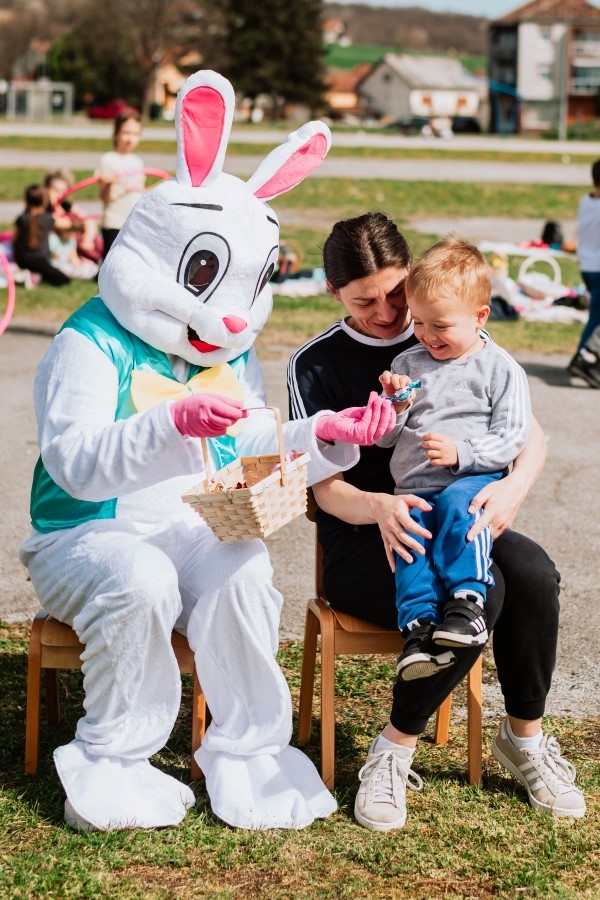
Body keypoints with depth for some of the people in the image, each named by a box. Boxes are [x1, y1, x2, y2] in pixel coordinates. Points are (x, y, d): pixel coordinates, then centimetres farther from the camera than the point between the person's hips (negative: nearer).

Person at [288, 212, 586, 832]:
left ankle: (524, 739, -7)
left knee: (533, 572, -31)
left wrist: (515, 485, -21)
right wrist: (379, 507, -30)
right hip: (362, 542, -3)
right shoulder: (316, 366, 1)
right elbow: (326, 487, -7)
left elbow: (530, 432, 3)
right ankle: (395, 753, -17)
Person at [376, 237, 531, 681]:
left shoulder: (500, 368, 4)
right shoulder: (407, 364, 17)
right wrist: (394, 406, -3)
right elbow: (383, 437, 19)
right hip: (412, 491, 4)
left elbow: (513, 437, -3)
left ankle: (466, 599, -38)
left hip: (474, 481, -3)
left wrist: (460, 453, -17)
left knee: (456, 505, -36)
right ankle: (419, 623, -36)